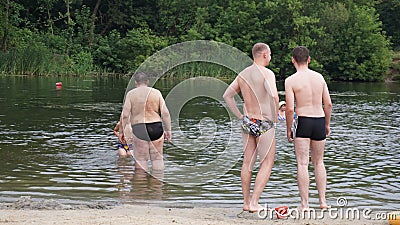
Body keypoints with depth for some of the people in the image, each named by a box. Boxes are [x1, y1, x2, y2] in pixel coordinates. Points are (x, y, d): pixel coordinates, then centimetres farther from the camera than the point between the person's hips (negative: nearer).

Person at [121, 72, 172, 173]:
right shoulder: (156, 93, 5)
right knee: (157, 157, 9)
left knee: (141, 159, 2)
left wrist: (127, 134, 1)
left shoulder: (131, 94, 2)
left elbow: (125, 115, -3)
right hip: (156, 127, 2)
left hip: (139, 129, -1)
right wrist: (168, 130, 6)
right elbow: (165, 113, 0)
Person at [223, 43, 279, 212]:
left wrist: (240, 116, 14)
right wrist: (274, 116, -14)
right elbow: (274, 97, -29)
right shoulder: (267, 74, -14)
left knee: (247, 163, 13)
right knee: (266, 165, 2)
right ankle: (254, 203, -5)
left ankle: (246, 202, 19)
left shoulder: (243, 74, 7)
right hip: (264, 124, -6)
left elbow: (227, 95, 13)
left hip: (247, 122, 7)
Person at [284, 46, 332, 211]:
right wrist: (327, 124, 18)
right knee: (318, 162, 17)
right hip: (319, 121, 4)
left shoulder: (291, 81, -7)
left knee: (302, 164, -1)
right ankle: (323, 201, 16)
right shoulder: (319, 77, 6)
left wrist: (288, 129, 1)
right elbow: (328, 104, 7)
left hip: (303, 122, -4)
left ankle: (304, 204, -2)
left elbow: (290, 109, -12)